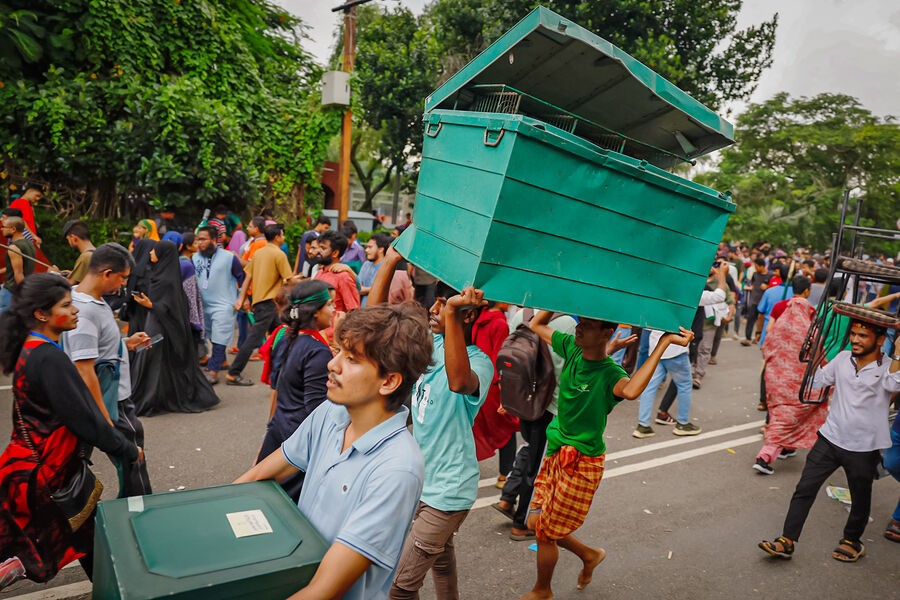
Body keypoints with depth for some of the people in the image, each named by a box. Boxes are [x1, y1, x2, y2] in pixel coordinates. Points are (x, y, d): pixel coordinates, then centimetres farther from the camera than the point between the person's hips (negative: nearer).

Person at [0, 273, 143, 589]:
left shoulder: (32, 350, 5)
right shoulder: (49, 358, -24)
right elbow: (84, 417, -23)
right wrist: (129, 451, -14)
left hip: (36, 462, 9)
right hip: (44, 470, -9)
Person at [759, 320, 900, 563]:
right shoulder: (843, 358, 0)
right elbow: (815, 382, 7)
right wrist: (816, 354, 2)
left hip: (864, 449, -3)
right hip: (830, 439, 3)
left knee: (860, 499, 18)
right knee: (804, 489, 0)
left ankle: (852, 541, 42)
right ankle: (787, 541, 7)